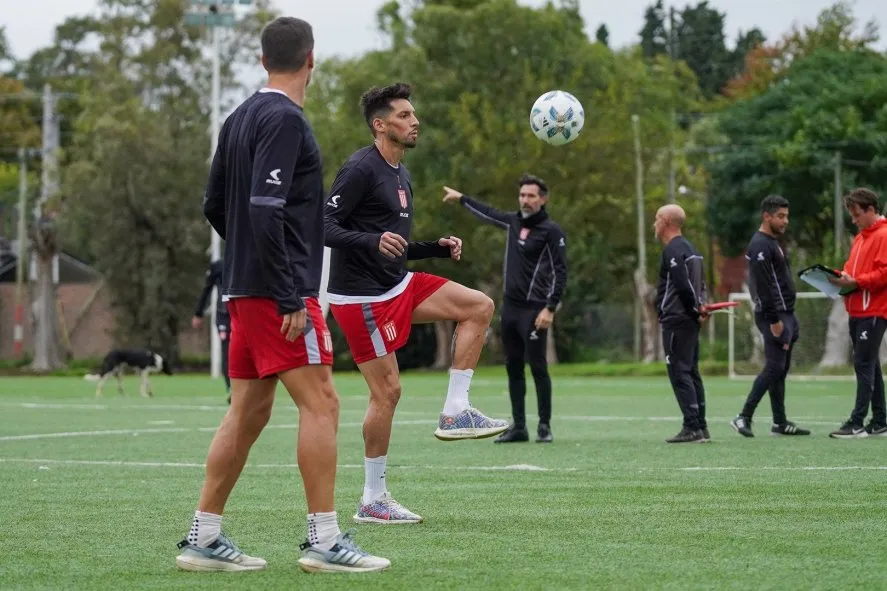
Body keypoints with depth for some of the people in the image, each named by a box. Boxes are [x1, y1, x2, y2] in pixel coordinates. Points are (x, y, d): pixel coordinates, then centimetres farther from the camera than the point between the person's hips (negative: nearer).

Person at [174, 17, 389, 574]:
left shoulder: (240, 118, 14)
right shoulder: (285, 119, -12)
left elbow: (215, 207, 20)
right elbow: (265, 211, -21)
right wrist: (290, 299, -20)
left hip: (245, 290, 9)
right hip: (280, 291, -9)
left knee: (249, 413, 11)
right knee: (321, 403, -8)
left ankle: (203, 538, 11)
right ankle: (325, 541, -9)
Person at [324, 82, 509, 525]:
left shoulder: (401, 176, 15)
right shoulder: (361, 169, -14)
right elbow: (324, 226, -20)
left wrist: (438, 248, 8)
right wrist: (374, 241, -35)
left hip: (397, 287, 9)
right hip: (361, 295, -9)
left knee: (480, 307, 3)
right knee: (387, 391, -7)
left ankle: (455, 413, 0)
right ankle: (372, 500, 3)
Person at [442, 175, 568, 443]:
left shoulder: (551, 231, -9)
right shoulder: (514, 221, 10)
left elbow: (560, 272, -11)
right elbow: (488, 212, 30)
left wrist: (550, 309, -18)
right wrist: (461, 198, 41)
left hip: (534, 310, -7)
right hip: (510, 306, 7)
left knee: (538, 367, -7)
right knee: (513, 368, 8)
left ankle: (545, 426, 0)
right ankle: (518, 426, 13)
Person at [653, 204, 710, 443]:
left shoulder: (673, 250, -13)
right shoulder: (690, 249, 18)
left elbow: (683, 286, -21)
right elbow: (699, 284, 20)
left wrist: (695, 310, -9)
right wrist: (700, 306, 6)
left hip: (676, 320, -10)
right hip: (690, 321, 10)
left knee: (679, 372, -9)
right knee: (691, 372, 12)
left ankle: (692, 427, -13)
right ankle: (701, 427, 12)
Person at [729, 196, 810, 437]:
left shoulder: (773, 243, 18)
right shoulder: (760, 246, -15)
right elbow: (764, 287, -21)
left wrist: (787, 319, 18)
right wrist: (774, 321, -22)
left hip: (785, 315, 10)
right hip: (775, 316, -10)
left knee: (780, 369, 11)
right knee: (774, 367, -12)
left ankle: (780, 423, 14)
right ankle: (744, 417, -12)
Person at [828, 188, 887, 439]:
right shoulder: (860, 238, 19)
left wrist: (855, 281, -21)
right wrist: (843, 278, 3)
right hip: (857, 311, 9)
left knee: (863, 364, -11)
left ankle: (857, 423, -12)